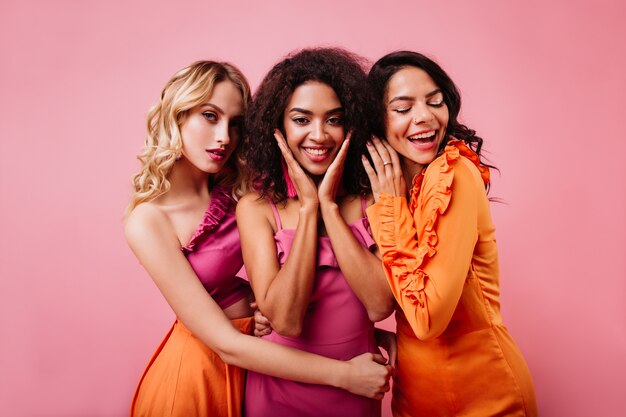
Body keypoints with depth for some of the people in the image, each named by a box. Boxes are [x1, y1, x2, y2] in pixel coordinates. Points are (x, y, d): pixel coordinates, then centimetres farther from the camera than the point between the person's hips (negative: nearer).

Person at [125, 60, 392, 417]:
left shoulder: (236, 191, -7)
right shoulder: (148, 221, -20)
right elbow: (227, 344, -23)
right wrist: (343, 374, -24)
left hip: (261, 352, 5)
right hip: (204, 364, -4)